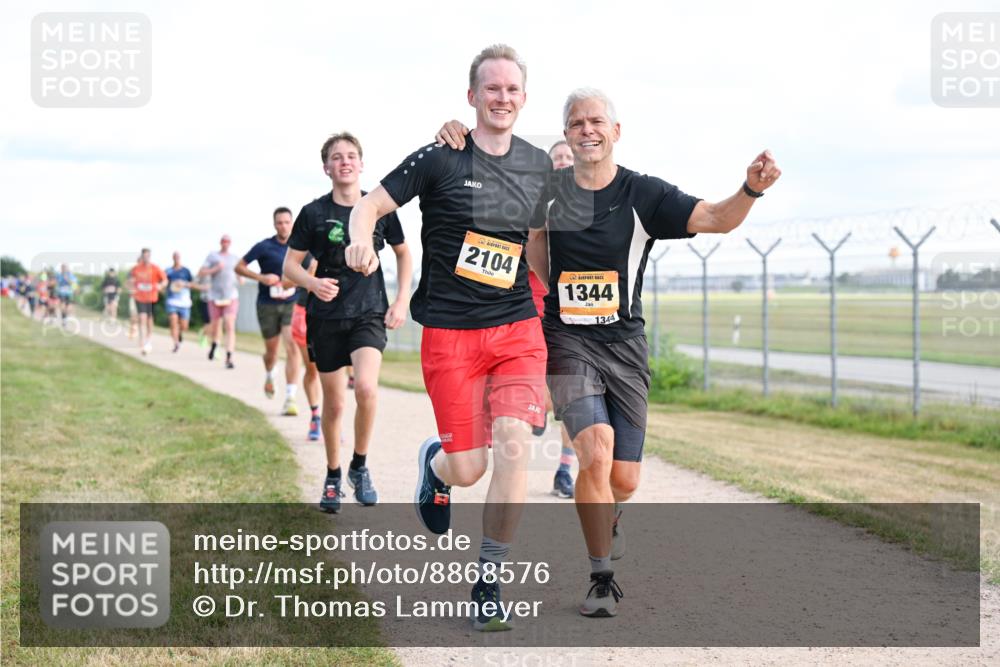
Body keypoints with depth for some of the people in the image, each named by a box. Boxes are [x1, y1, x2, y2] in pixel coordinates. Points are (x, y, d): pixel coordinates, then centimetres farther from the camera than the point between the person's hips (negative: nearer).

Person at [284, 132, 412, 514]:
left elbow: (403, 254, 15)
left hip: (370, 313, 0)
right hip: (326, 317, 0)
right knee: (333, 403, 6)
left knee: (366, 387, -24)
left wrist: (402, 301, 5)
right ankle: (333, 478, 27)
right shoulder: (314, 213, -3)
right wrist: (313, 283, -20)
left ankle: (360, 467, -2)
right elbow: (290, 265, 1)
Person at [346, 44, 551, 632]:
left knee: (513, 446, -15)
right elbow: (369, 204, -3)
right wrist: (362, 240, -25)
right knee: (467, 469, -3)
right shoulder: (441, 159, -6)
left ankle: (489, 585, 1)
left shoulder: (540, 165, 8)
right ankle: (434, 462, 38)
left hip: (517, 329, 3)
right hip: (450, 333, -3)